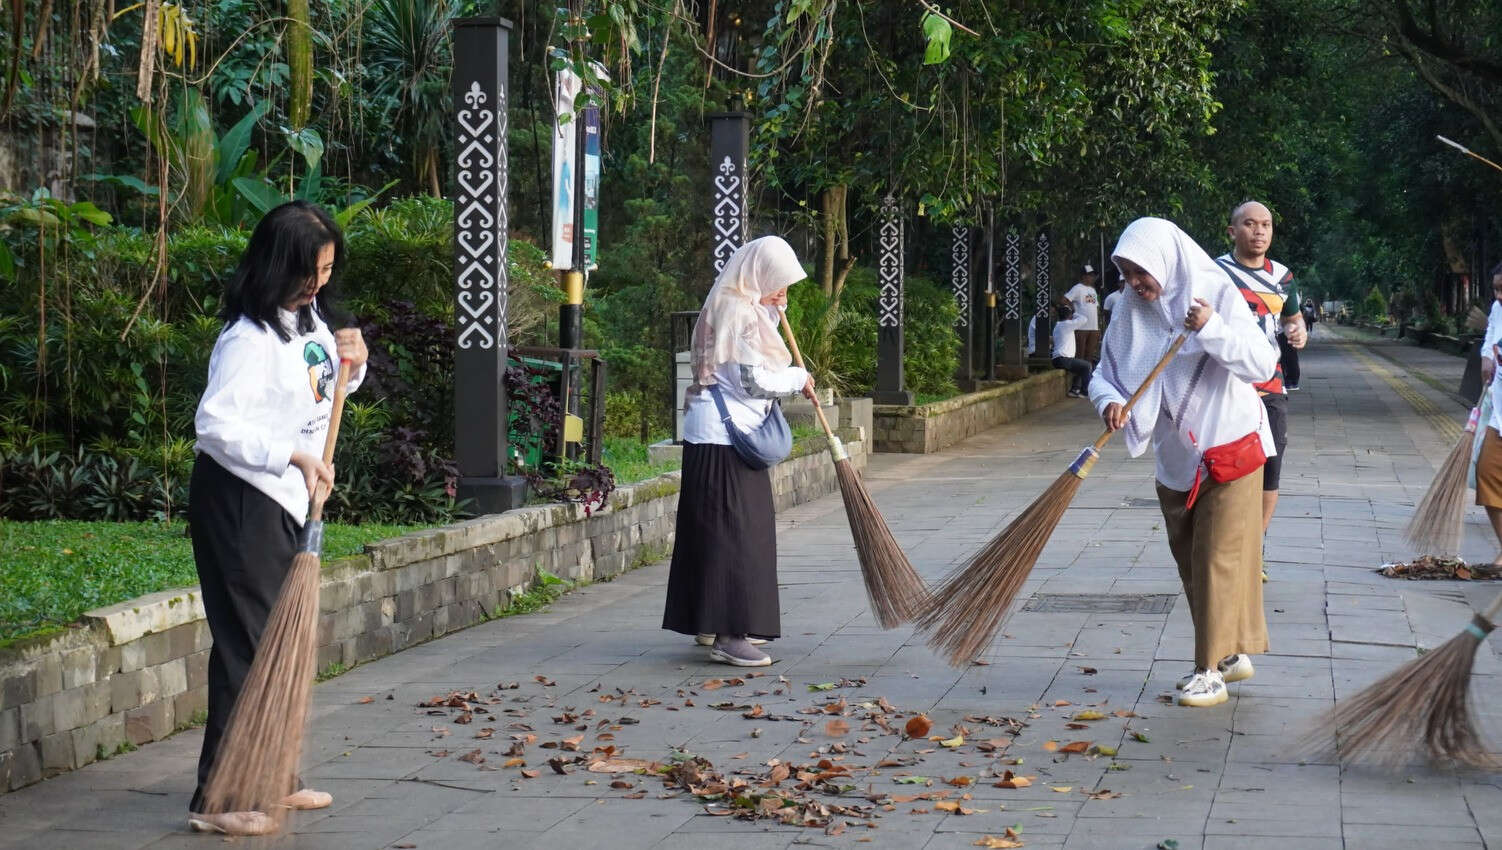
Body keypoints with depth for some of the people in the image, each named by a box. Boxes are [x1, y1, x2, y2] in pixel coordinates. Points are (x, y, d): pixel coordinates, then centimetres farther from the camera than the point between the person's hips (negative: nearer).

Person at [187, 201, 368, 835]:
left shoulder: (311, 319, 9)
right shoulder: (250, 337, -20)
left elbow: (325, 391, 26)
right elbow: (215, 424, -27)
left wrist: (352, 363, 5)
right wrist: (293, 454, -30)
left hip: (287, 500, 9)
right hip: (239, 501, -9)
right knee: (248, 642, -9)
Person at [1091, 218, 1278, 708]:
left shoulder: (1216, 296, -13)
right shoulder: (1132, 312, 1)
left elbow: (1263, 364, -20)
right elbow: (1105, 373, 4)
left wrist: (1213, 330, -33)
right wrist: (1110, 401, -19)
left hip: (1228, 451, -6)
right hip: (1174, 459, 6)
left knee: (1217, 560, -7)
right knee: (1190, 564, 12)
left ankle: (1212, 670, -2)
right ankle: (1234, 654, 26)